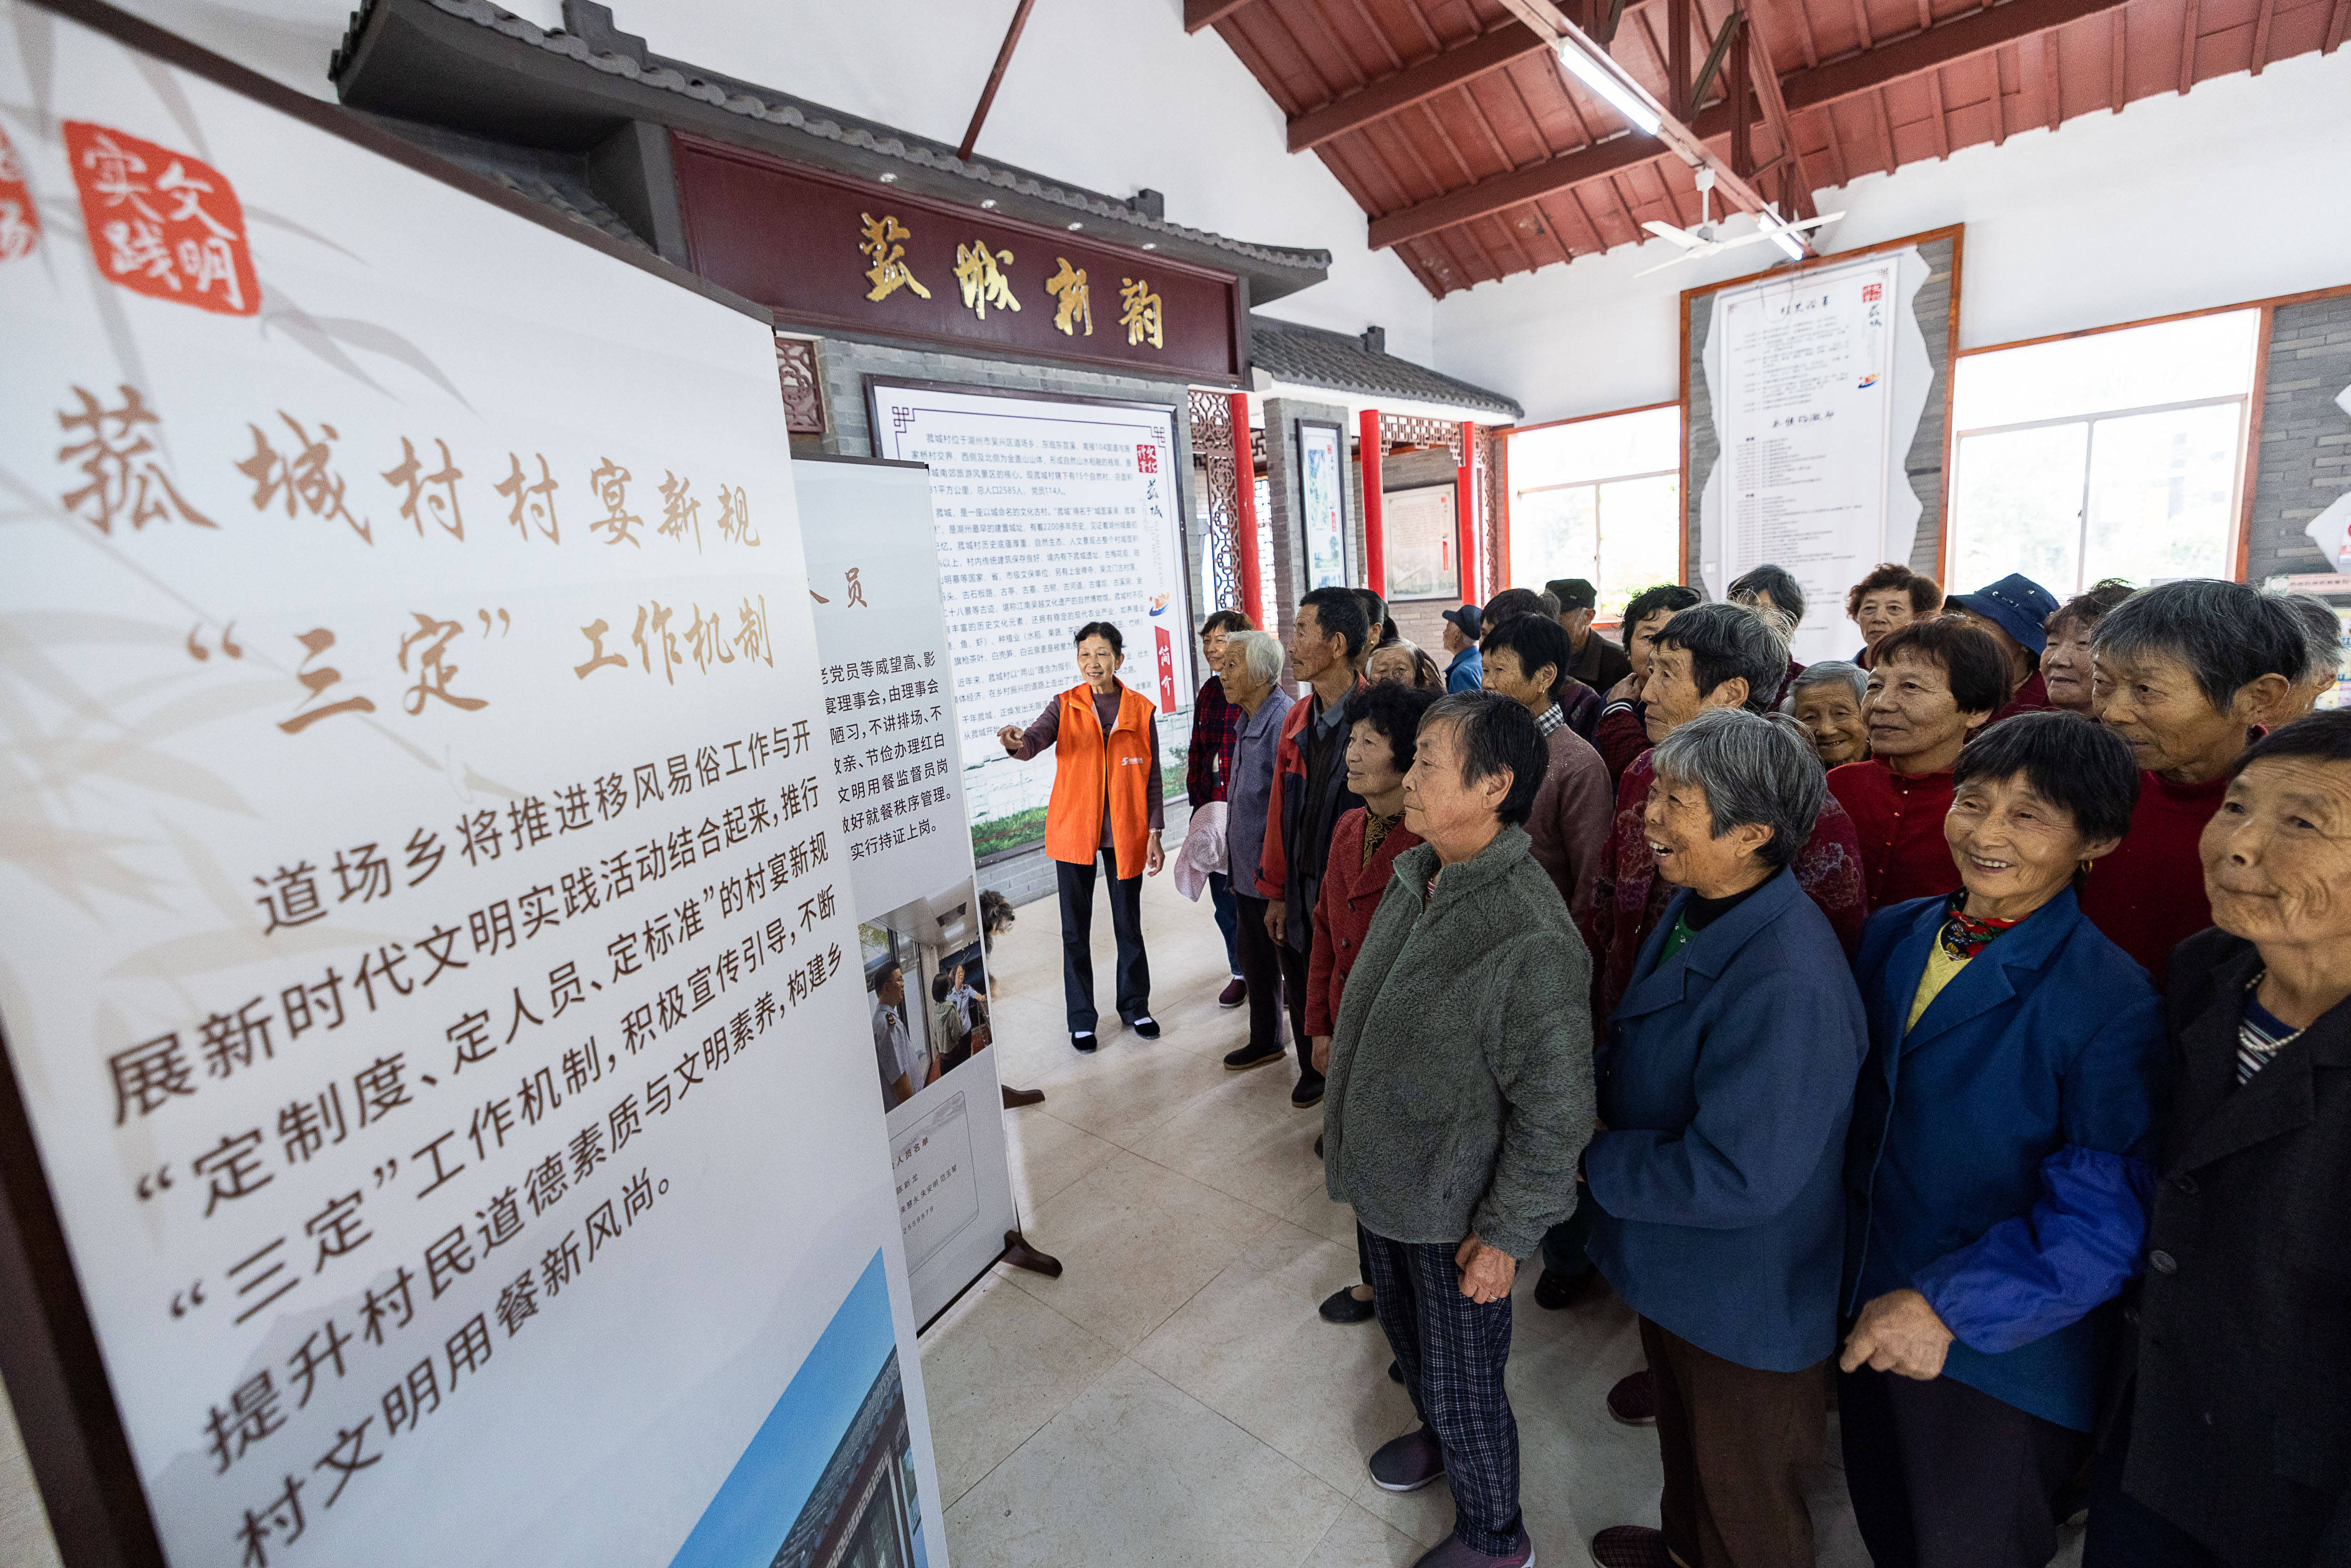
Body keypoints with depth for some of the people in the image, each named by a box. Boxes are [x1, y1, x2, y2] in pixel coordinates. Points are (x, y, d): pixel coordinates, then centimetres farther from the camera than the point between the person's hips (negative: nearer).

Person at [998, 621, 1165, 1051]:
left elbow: (1151, 778, 3)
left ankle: (1135, 1006, 34)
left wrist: (1154, 834, -1)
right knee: (1076, 930, 8)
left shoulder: (1141, 710, 1)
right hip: (1073, 831, 0)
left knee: (1128, 923, 13)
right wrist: (1017, 743, -44)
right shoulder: (1065, 707, -1)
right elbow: (1034, 740, -20)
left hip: (1125, 833, 0)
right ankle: (1081, 1019, 24)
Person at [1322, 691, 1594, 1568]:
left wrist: (1506, 1234, -15)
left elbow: (1555, 1112, -23)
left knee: (1463, 1384, 15)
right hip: (1384, 1181, 8)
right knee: (1402, 1328, 30)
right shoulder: (1413, 875, -5)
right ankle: (1437, 1434, 60)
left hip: (1454, 1212, -7)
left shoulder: (1531, 938, -31)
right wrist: (1350, 1136, 17)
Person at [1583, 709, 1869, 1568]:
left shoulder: (1787, 987, -36)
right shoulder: (1695, 907, -7)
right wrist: (1591, 1099, -8)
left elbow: (1737, 1177, -32)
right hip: (1676, 1270, 9)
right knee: (1681, 1433, 34)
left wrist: (1593, 1159, -21)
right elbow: (1639, 1046, 8)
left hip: (1745, 1303, -8)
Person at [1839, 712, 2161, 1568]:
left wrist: (1949, 1307, -24)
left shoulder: (2116, 1004, -20)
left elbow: (2102, 1216, -21)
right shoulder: (1891, 935, -3)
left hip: (2001, 1350, -4)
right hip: (1867, 1311, 5)